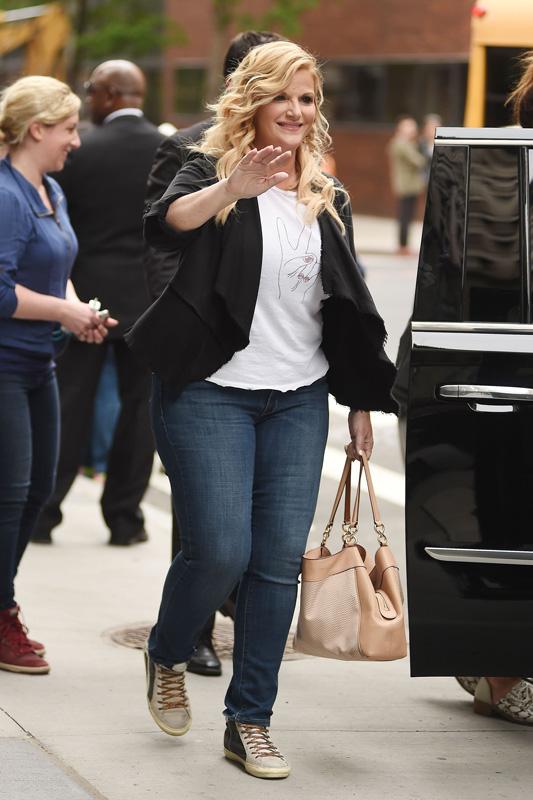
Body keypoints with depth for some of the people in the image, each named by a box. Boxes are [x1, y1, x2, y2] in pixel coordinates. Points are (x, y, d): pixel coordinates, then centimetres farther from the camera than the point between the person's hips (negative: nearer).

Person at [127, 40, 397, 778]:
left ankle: (250, 723, 9)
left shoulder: (328, 199, 12)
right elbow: (163, 226, -26)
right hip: (210, 393, -4)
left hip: (299, 400, 4)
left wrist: (361, 402, 16)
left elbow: (349, 310, 17)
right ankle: (167, 657, 21)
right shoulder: (213, 171, -3)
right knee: (220, 551, -10)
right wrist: (232, 188, -43)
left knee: (280, 563, -1)